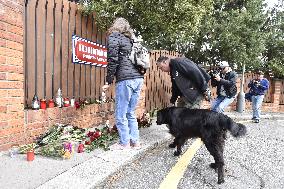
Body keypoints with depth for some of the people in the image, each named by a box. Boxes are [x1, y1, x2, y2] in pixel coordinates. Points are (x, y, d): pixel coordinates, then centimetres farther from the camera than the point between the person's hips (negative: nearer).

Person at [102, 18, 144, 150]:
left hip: (125, 79, -8)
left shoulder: (113, 37, 2)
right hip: (138, 78, 8)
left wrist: (108, 81, -4)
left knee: (120, 115, 3)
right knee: (131, 113, 16)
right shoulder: (131, 39, 23)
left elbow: (113, 60, -8)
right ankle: (135, 141, 22)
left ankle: (124, 143, 13)